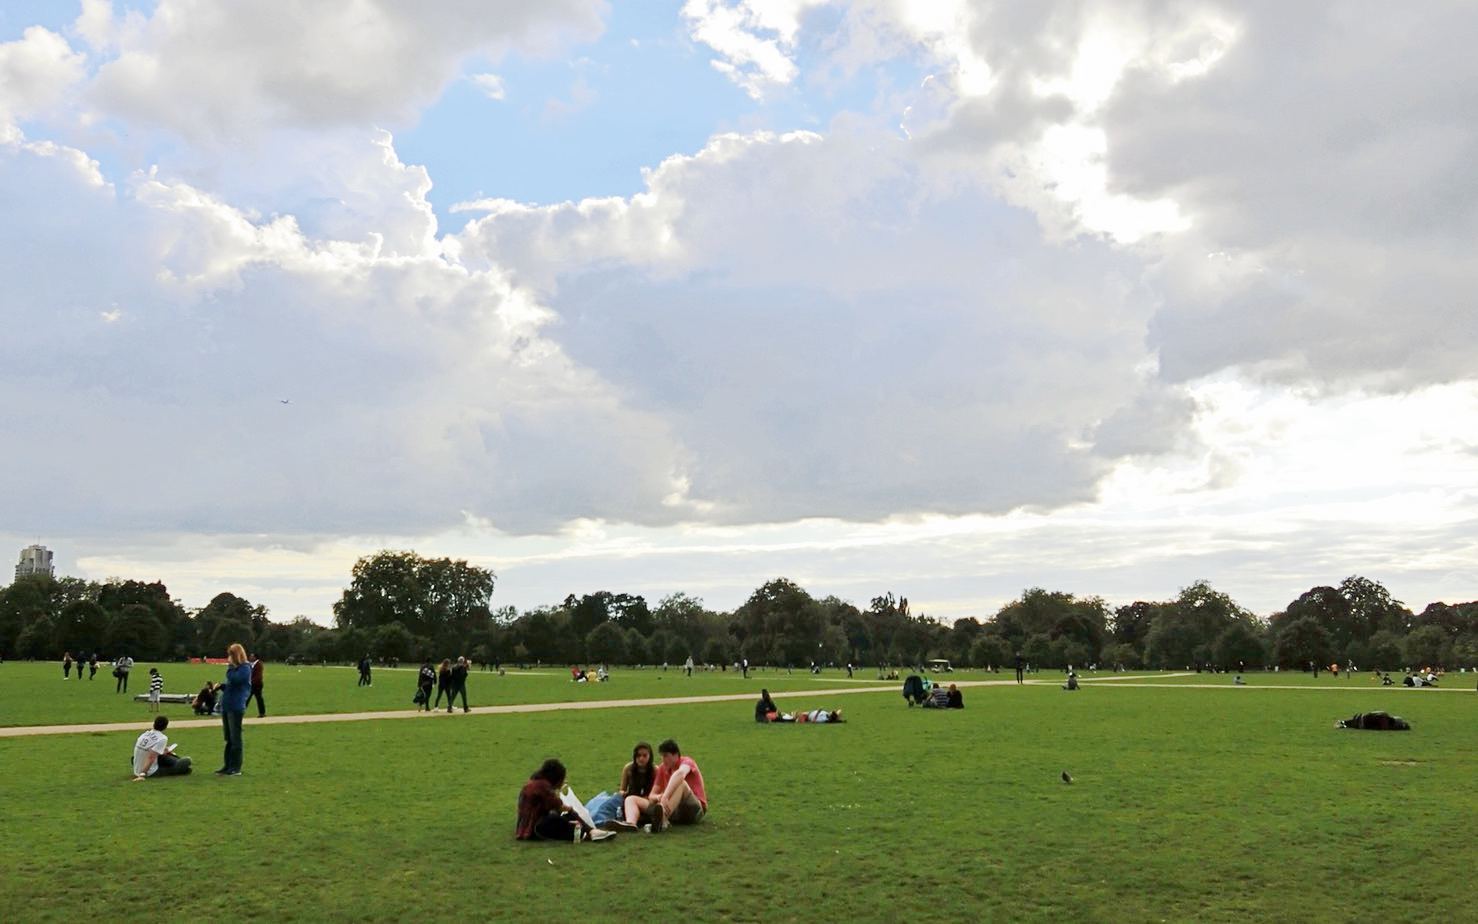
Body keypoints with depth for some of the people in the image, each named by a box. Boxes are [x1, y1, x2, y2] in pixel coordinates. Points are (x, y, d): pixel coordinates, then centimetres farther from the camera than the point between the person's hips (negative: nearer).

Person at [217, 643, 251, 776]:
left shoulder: (245, 668, -10)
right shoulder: (235, 668, 16)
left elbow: (234, 679, -25)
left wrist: (230, 666, -12)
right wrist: (221, 686, 5)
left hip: (236, 708, -9)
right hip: (226, 707, 9)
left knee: (235, 738, -4)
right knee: (228, 739, 13)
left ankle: (236, 768, 1)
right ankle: (227, 765, 19)